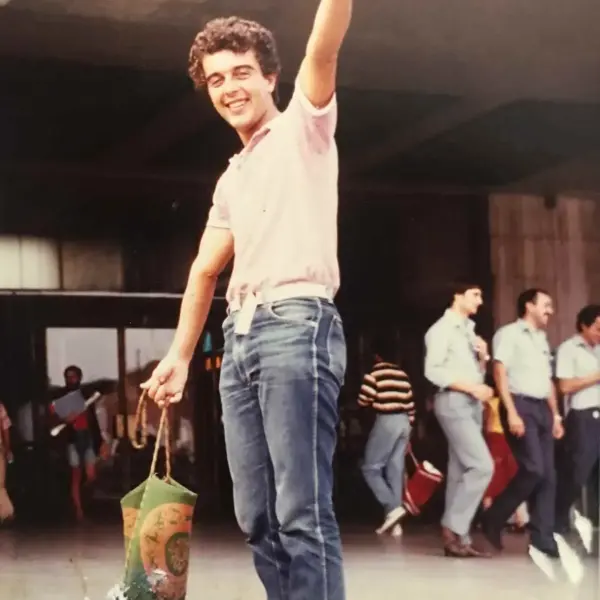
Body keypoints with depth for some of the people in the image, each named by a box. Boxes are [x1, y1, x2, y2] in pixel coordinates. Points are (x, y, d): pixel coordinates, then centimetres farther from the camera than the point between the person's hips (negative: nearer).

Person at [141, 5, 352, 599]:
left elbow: (323, 48, -13)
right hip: (239, 337, 8)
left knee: (303, 513, -14)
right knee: (257, 518, 6)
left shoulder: (303, 128, 6)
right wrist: (179, 355, 26)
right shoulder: (232, 181, 26)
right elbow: (205, 270, 31)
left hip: (297, 325, -8)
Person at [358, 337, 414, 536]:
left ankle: (393, 507, -15)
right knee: (395, 470, 6)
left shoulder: (374, 372, -5)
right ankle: (395, 523, 2)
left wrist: (374, 403, 12)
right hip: (403, 422, 7)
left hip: (386, 421, -7)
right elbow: (410, 404, 16)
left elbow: (364, 400, -11)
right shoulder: (402, 375, 15)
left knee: (370, 468, 1)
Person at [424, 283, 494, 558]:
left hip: (472, 404, 8)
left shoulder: (469, 330, 18)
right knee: (482, 465, -17)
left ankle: (459, 537, 6)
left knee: (461, 471, 6)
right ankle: (453, 527, -11)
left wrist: (483, 357, 2)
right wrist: (472, 387, -19)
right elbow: (433, 371, -15)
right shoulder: (441, 329, -6)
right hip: (453, 402, -8)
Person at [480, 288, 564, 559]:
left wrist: (555, 414, 15)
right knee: (534, 469, -18)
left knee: (548, 475, 0)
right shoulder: (509, 334, -1)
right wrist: (511, 412, -18)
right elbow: (500, 374, -10)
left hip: (542, 408, 8)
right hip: (520, 405, -8)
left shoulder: (542, 340, 22)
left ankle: (542, 539, 1)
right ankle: (493, 519, -3)